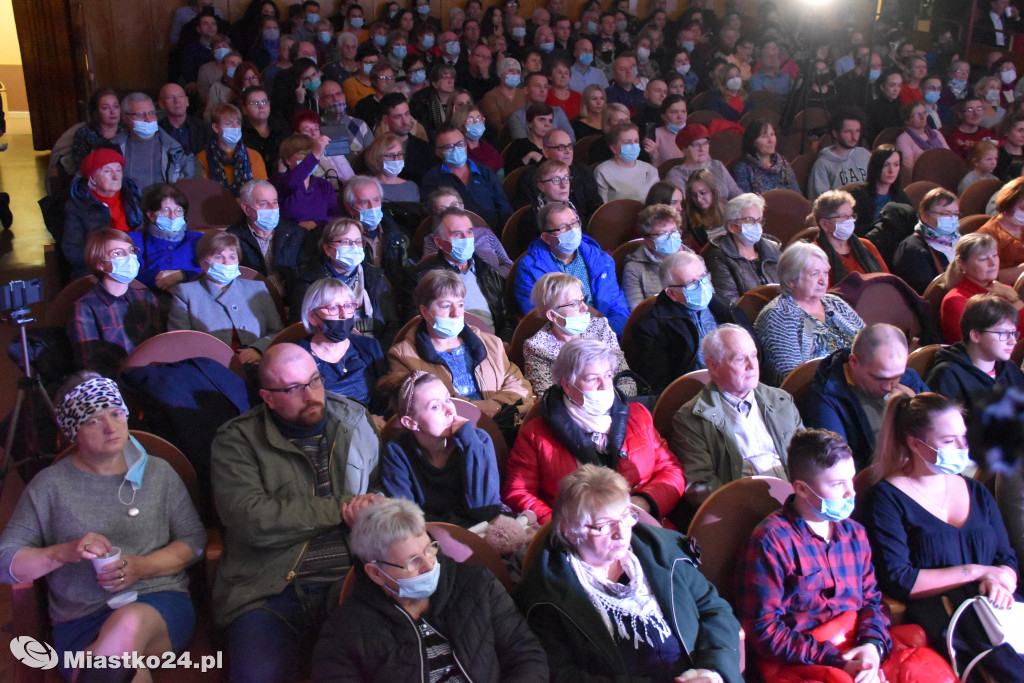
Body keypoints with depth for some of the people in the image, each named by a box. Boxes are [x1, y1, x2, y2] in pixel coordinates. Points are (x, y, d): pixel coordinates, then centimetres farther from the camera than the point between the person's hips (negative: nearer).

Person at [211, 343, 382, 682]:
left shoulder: (355, 420, 15)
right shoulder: (236, 441, 3)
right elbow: (252, 521, -11)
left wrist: (374, 503, -2)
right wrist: (342, 508, -7)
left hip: (354, 580, 2)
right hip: (272, 589, -1)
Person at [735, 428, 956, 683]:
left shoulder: (854, 533, 16)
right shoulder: (769, 541, -8)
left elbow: (872, 598, 16)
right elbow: (765, 630, -11)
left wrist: (873, 644, -7)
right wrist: (836, 662, -16)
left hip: (860, 649, 7)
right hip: (798, 662, -6)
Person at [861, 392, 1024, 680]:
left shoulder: (976, 491, 21)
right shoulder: (887, 498, 0)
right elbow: (897, 580, -9)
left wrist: (1000, 582, -7)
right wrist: (977, 572, -9)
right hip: (936, 613, -5)